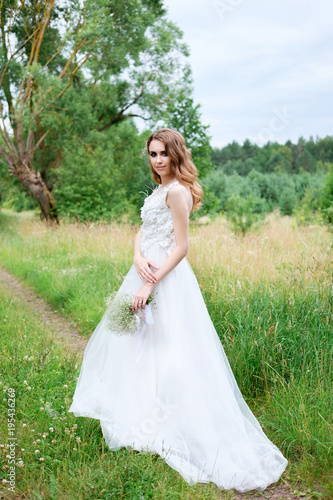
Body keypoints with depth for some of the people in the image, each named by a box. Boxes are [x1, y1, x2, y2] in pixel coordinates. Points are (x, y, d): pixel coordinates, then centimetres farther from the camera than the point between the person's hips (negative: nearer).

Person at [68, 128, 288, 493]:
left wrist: (149, 285, -21)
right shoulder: (159, 189, 14)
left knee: (163, 351, -1)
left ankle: (160, 424, 14)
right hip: (147, 271, 10)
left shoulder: (177, 191, -15)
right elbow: (142, 231, 9)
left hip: (166, 278, -10)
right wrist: (139, 258, -12)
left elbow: (181, 248, -19)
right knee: (137, 343, 19)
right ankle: (138, 407, 37)